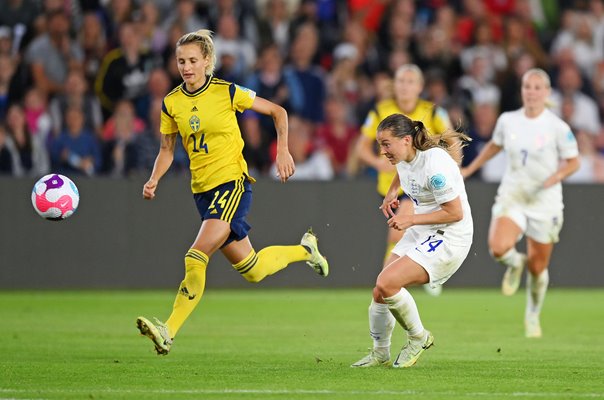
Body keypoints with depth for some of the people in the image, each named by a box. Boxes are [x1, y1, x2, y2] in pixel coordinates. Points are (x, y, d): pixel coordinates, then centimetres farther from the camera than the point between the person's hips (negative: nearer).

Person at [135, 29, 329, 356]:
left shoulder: (227, 92, -7)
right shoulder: (171, 103, 4)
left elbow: (278, 112, 5)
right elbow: (167, 150, 14)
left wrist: (283, 151, -5)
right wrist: (154, 180, -4)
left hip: (232, 181, -6)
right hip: (202, 190, 6)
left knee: (196, 258, -23)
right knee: (253, 271, 11)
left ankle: (169, 330, -22)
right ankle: (304, 250, 39)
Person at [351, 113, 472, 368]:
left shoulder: (434, 164, -25)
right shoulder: (404, 158, 1)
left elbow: (455, 213, -22)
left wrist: (411, 219, -20)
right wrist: (391, 193, 14)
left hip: (449, 238, -9)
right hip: (419, 233, 9)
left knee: (386, 283, -23)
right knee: (380, 292, 0)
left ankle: (418, 337, -1)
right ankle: (380, 352, 20)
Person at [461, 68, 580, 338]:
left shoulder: (557, 127, -10)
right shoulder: (507, 121, 0)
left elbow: (573, 162, -2)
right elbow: (494, 145, 20)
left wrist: (556, 177, -21)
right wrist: (470, 169, 21)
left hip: (545, 202, -2)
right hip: (511, 197, 2)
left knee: (538, 268, 6)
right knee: (499, 248, -26)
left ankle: (533, 316, 34)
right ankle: (515, 264, 12)